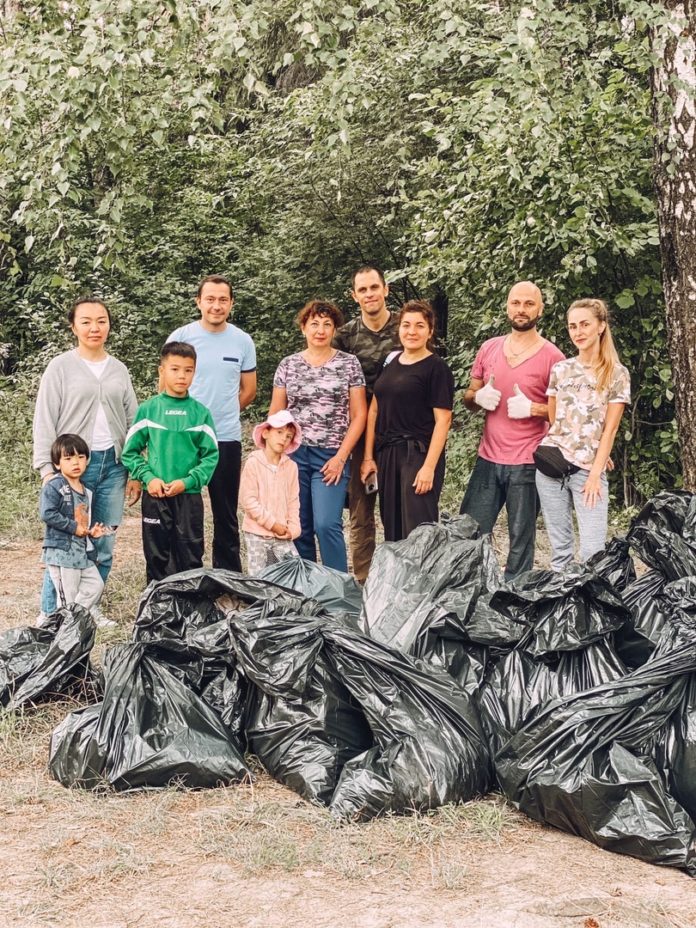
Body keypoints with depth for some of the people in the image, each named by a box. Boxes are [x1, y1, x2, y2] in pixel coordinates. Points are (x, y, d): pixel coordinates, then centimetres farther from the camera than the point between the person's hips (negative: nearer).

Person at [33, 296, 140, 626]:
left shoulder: (119, 370, 12)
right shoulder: (60, 367, 0)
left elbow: (132, 422, 14)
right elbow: (44, 422, -2)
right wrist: (48, 470, -10)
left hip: (112, 465, 4)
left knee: (104, 545, 6)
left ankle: (90, 607, 19)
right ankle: (50, 613, 3)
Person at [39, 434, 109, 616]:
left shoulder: (85, 491, 13)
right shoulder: (54, 486, -12)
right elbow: (47, 514, -23)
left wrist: (92, 531, 4)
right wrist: (74, 527, -20)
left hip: (82, 551, 8)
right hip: (61, 551, -8)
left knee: (96, 584, 8)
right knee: (68, 598, -4)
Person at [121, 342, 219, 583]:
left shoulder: (200, 412, 1)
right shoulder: (148, 409, 0)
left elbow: (211, 456, -1)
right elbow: (130, 452, 3)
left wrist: (187, 481, -12)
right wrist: (148, 477, -10)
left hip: (189, 496, 0)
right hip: (155, 496, 0)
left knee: (191, 557, 6)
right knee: (157, 557, 7)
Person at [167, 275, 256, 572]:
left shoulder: (242, 341, 5)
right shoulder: (180, 337, -1)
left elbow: (248, 390, 14)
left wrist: (222, 413, 10)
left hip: (227, 437, 2)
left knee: (226, 514, 9)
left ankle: (228, 576, 18)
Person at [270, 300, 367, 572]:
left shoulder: (349, 363, 3)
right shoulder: (288, 365, 9)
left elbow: (359, 415, 1)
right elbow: (275, 414, 12)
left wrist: (341, 457, -7)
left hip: (331, 457, -2)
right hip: (293, 454, 2)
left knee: (327, 525, -14)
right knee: (299, 528, 4)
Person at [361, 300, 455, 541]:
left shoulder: (436, 368, -7)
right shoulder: (390, 361, 12)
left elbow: (443, 420, -11)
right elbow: (375, 410, 14)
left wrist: (429, 467, -17)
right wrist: (368, 456, 9)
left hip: (418, 455, -6)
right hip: (386, 455, 6)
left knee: (417, 533, -7)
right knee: (391, 528, 10)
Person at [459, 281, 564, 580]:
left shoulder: (551, 356, -4)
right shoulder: (489, 348, 9)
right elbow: (469, 398, 17)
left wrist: (532, 409, -17)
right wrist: (478, 398, -5)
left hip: (527, 464, -4)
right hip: (488, 459, 4)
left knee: (521, 542, 0)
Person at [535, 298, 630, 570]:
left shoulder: (617, 374, 0)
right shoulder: (560, 370, 8)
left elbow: (609, 430, -3)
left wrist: (595, 474, -9)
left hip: (589, 469, -3)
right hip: (552, 465, 3)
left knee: (593, 551, -8)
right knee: (559, 547, 6)